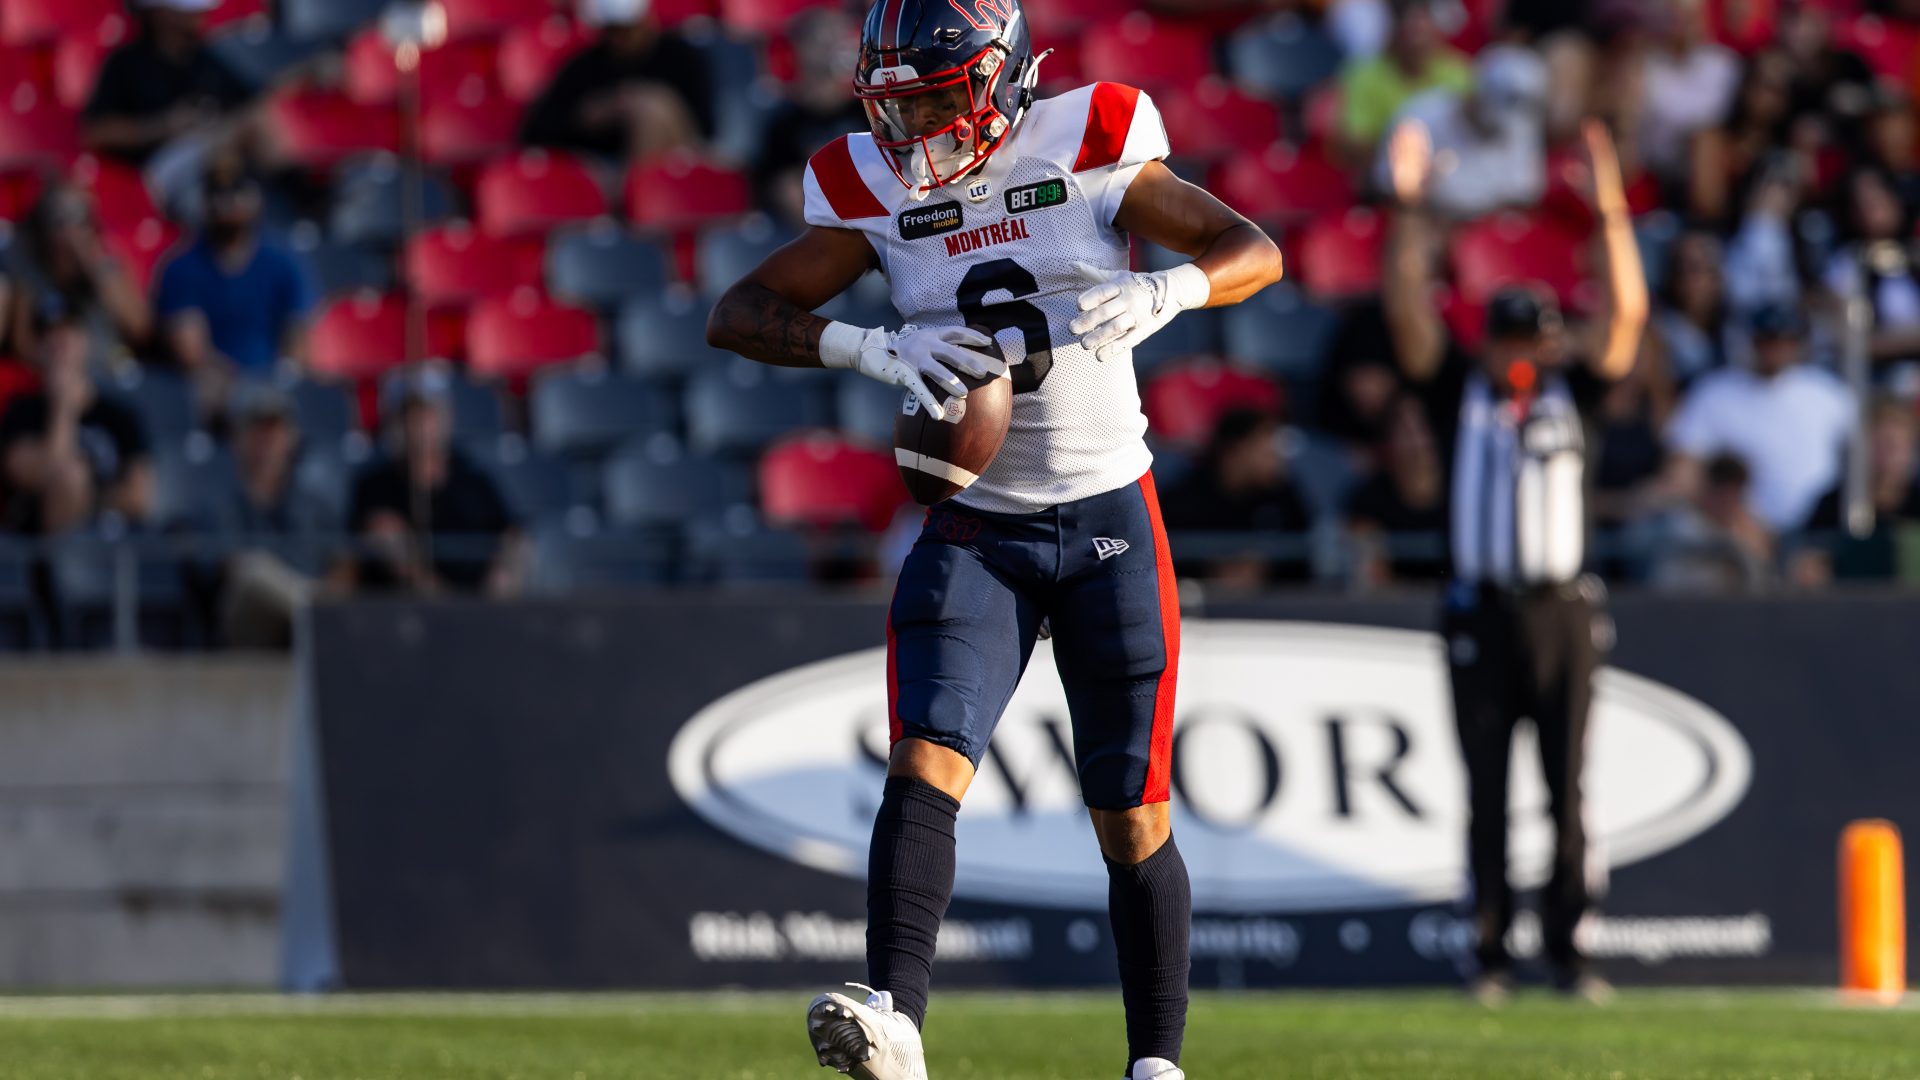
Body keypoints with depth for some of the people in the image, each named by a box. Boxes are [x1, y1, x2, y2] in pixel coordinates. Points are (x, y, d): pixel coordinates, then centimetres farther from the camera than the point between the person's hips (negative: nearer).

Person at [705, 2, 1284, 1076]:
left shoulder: (1089, 149, -6)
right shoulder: (878, 193, 0)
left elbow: (1255, 252, -3)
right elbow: (737, 314, -3)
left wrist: (1160, 294, -25)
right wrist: (875, 348, -20)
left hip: (1110, 518, -1)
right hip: (974, 531, 1)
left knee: (1133, 819, 3)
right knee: (927, 763, -19)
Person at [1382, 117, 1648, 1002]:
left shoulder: (1570, 393, 10)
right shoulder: (1460, 395, 8)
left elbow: (1626, 313, 0)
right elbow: (1408, 311, -1)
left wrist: (1609, 209, -11)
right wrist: (1410, 212, -12)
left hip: (1562, 611, 1)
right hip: (1480, 612, -1)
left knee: (1567, 789, 0)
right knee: (1486, 792, 0)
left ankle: (1568, 952, 4)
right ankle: (1490, 954, 4)